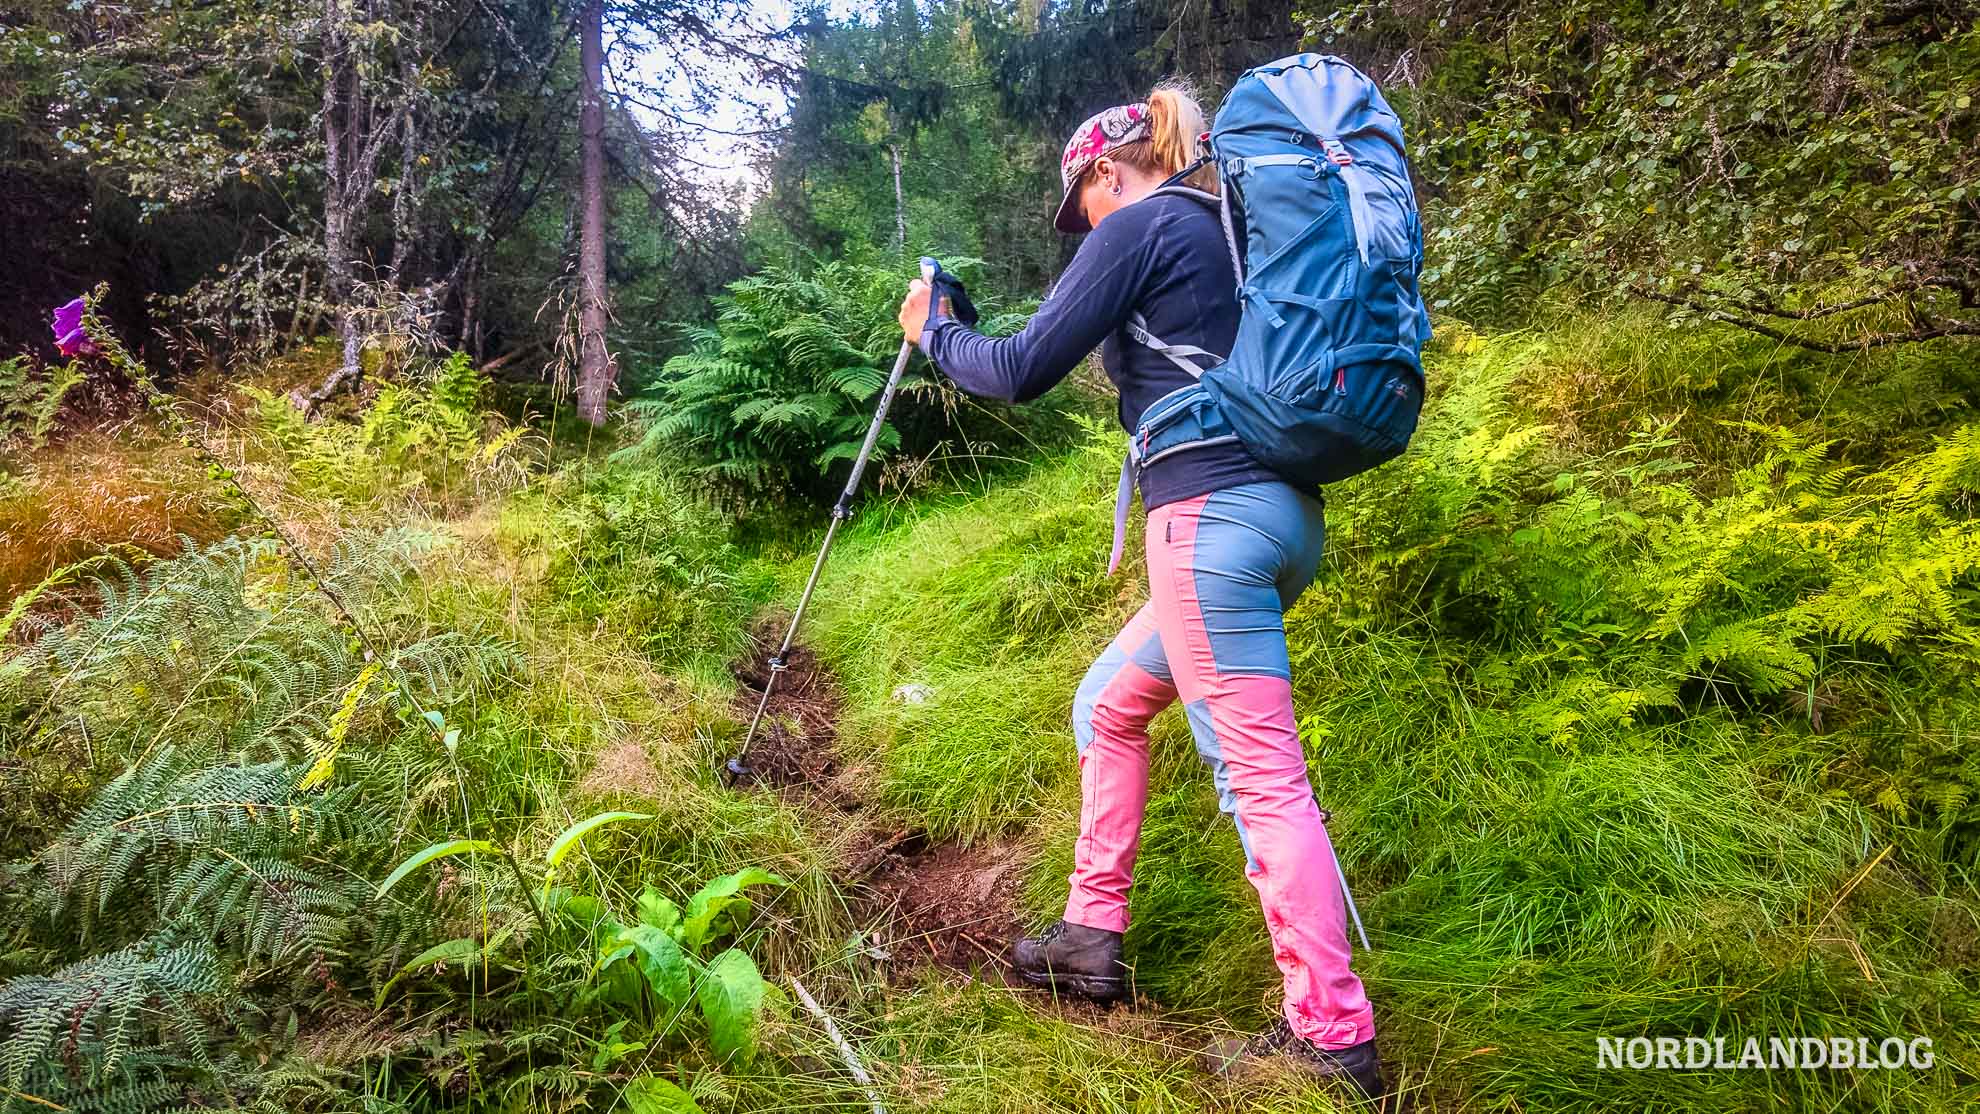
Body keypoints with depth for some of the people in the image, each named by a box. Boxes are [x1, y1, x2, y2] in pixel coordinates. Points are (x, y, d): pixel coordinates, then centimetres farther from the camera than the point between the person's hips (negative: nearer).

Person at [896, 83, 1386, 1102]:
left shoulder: (1138, 226, -3)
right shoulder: (1226, 227, 21)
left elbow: (1023, 370, -6)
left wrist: (933, 331, 11)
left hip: (1211, 512, -10)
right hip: (1284, 511, 10)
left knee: (1259, 776, -7)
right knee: (1107, 703, 19)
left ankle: (1332, 1034, 0)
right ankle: (1092, 934, 25)